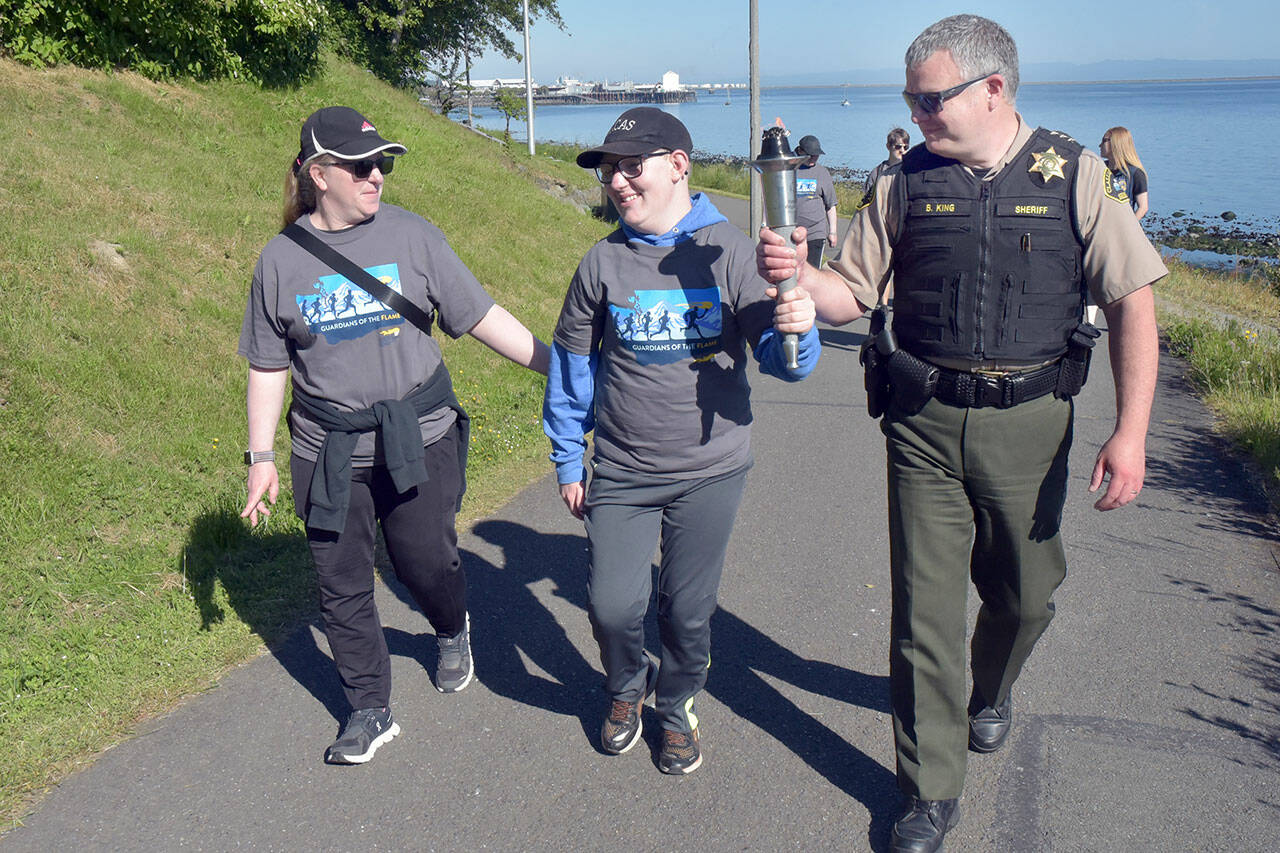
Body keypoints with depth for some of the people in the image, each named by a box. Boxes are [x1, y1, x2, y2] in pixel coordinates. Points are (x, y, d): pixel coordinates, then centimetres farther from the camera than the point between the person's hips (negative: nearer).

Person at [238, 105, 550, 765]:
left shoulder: (410, 236, -2)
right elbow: (268, 366, 7)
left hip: (418, 440, -1)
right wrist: (261, 457, 5)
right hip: (327, 455, 2)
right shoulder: (282, 260, 1)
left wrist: (557, 364, -4)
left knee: (426, 563, 2)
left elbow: (480, 317, 0)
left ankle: (452, 631, 39)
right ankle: (369, 712, 26)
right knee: (342, 587, 7)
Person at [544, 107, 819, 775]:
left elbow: (777, 358, -7)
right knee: (612, 605, -1)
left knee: (688, 608, 10)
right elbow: (573, 366, 8)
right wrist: (567, 462, 12)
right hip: (621, 473, 1)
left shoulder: (727, 251, -7)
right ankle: (626, 687, 33)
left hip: (710, 471, -1)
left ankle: (677, 705, 40)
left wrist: (796, 330, -31)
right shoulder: (603, 263, -2)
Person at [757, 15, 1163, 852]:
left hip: (1028, 422, 0)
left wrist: (1131, 430, -11)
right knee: (924, 607, 2)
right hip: (925, 422, 1)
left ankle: (991, 690, 50)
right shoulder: (907, 183, 2)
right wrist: (797, 271, -17)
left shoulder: (1075, 176, -3)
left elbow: (1133, 302, -3)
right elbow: (851, 294, 6)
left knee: (1024, 593, 15)